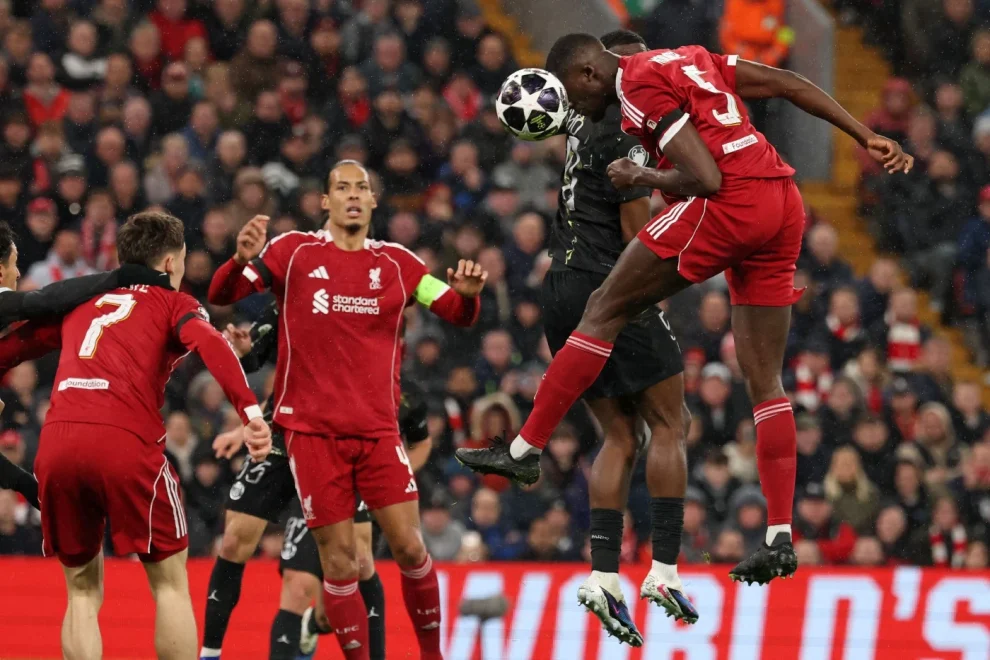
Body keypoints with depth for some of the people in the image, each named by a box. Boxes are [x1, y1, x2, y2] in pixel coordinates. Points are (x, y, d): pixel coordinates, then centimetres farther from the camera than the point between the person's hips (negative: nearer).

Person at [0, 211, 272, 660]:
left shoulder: (80, 302, 28)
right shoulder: (173, 303, 15)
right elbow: (210, 344, -5)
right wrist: (251, 412, -16)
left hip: (55, 441, 4)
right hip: (125, 443, -4)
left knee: (83, 591, 16)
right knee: (170, 583, 11)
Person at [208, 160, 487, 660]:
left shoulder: (396, 263, 8)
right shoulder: (294, 253, 1)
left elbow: (458, 315, 7)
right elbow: (221, 295, -4)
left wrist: (467, 294, -18)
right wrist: (241, 260, -26)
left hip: (378, 429, 2)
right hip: (312, 428, -2)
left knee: (409, 547, -5)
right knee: (339, 563, -4)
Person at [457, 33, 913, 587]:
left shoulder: (640, 89, -4)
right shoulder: (690, 60, 22)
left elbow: (705, 177, -14)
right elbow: (790, 84, 21)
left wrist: (641, 178, 4)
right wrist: (868, 139, 23)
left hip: (730, 205, -9)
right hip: (786, 207, 9)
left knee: (606, 309, 3)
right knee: (765, 380, 9)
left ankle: (526, 449, 3)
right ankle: (781, 539, 5)